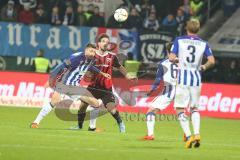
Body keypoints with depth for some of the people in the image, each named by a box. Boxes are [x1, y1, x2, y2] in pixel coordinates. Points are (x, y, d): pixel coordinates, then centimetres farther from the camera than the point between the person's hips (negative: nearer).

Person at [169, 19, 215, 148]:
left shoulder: (179, 41, -1)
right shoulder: (203, 44, 3)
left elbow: (171, 58, -9)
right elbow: (211, 61, -4)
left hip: (183, 78, -3)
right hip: (196, 78, 3)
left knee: (180, 109, 4)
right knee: (194, 108, 17)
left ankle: (188, 136, -9)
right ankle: (196, 133, -1)